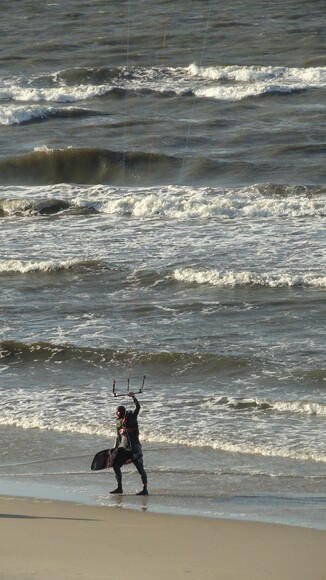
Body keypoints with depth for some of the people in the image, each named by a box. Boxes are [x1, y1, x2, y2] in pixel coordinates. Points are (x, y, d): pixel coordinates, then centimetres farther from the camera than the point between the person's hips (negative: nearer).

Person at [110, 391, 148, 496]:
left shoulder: (131, 416, -4)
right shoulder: (118, 421, 12)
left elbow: (138, 407, -20)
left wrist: (133, 397, -30)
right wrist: (116, 449, 18)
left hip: (134, 447, -7)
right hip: (124, 448, 7)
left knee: (140, 467, -10)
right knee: (115, 465, 5)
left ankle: (145, 489, -8)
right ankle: (119, 488, 15)